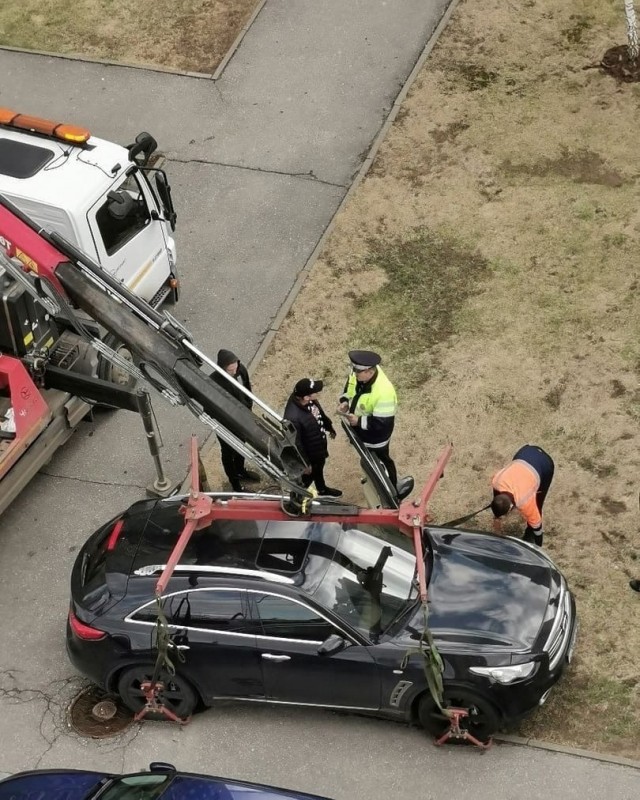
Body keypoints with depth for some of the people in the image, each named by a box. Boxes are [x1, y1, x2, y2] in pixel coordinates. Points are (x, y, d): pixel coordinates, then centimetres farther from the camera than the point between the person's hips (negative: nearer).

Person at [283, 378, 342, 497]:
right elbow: (296, 444, -31)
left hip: (319, 447, 8)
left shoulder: (311, 400, -18)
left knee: (319, 469, 35)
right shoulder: (293, 417, -44)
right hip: (308, 455, -8)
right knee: (307, 478, 19)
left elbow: (321, 414, 5)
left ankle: (322, 489, 63)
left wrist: (330, 427, 22)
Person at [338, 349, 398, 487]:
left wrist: (359, 421, -32)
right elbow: (350, 384, 3)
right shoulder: (360, 372, -22)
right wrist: (345, 401, -14)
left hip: (376, 435, -7)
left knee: (380, 460, 18)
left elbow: (382, 423, -37)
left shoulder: (383, 392, -44)